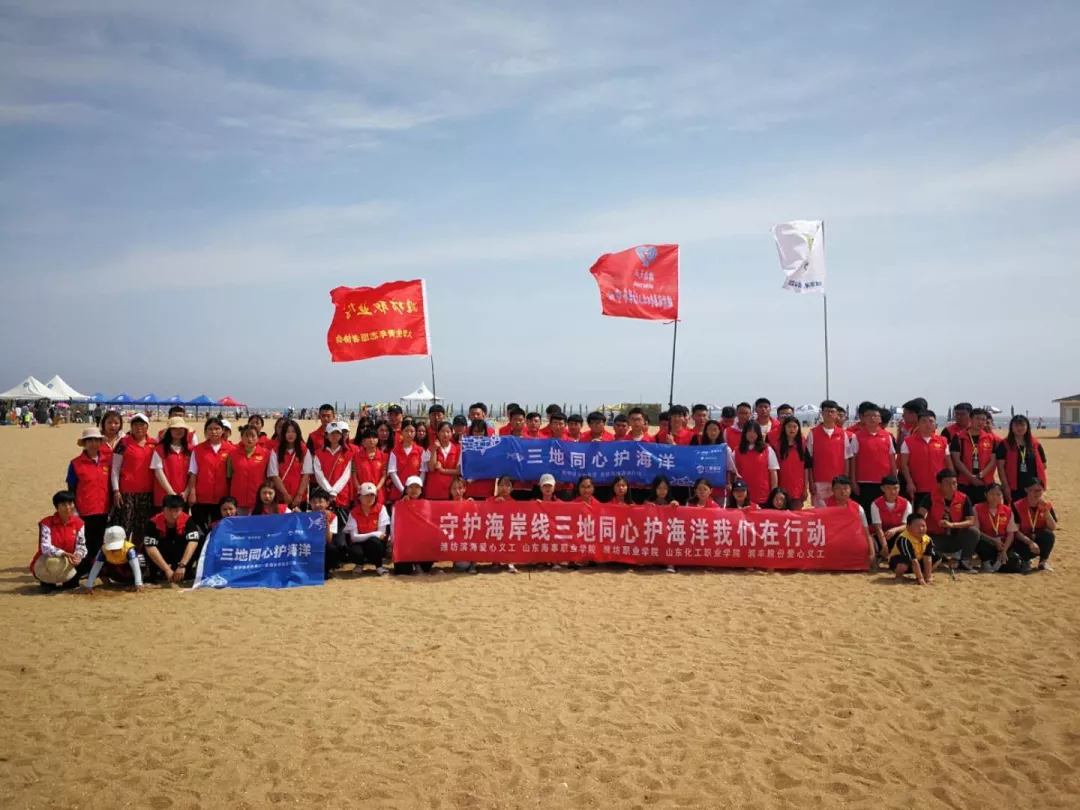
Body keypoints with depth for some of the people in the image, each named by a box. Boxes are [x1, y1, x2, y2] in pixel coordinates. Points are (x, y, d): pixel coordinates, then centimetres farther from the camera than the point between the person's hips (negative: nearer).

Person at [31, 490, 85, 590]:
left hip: (68, 563, 4)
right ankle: (47, 581, -4)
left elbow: (81, 545, -11)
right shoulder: (46, 523, -16)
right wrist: (64, 554, -43)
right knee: (57, 562, -38)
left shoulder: (79, 523, -6)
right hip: (45, 563, -4)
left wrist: (78, 555, -36)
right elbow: (45, 547, -27)